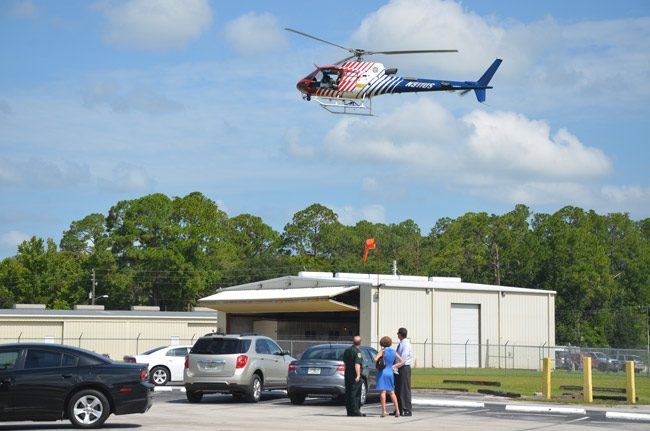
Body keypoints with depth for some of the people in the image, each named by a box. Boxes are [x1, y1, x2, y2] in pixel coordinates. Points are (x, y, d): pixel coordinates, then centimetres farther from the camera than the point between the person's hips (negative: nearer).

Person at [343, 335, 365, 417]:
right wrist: (358, 375, -25)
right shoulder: (357, 351, -14)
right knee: (355, 394, -5)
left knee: (348, 393, 10)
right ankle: (355, 411, -6)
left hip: (347, 374, 8)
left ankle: (349, 411, 13)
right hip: (354, 375, -8)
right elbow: (357, 364, -22)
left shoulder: (347, 350, 12)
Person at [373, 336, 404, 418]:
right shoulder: (394, 352, 7)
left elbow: (375, 359, -21)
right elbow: (402, 361, 6)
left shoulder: (382, 351, -8)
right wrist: (394, 366, 5)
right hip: (390, 373, 5)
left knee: (382, 392, -6)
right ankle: (397, 410, 9)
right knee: (391, 392, 15)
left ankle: (384, 411, -14)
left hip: (382, 372, -5)